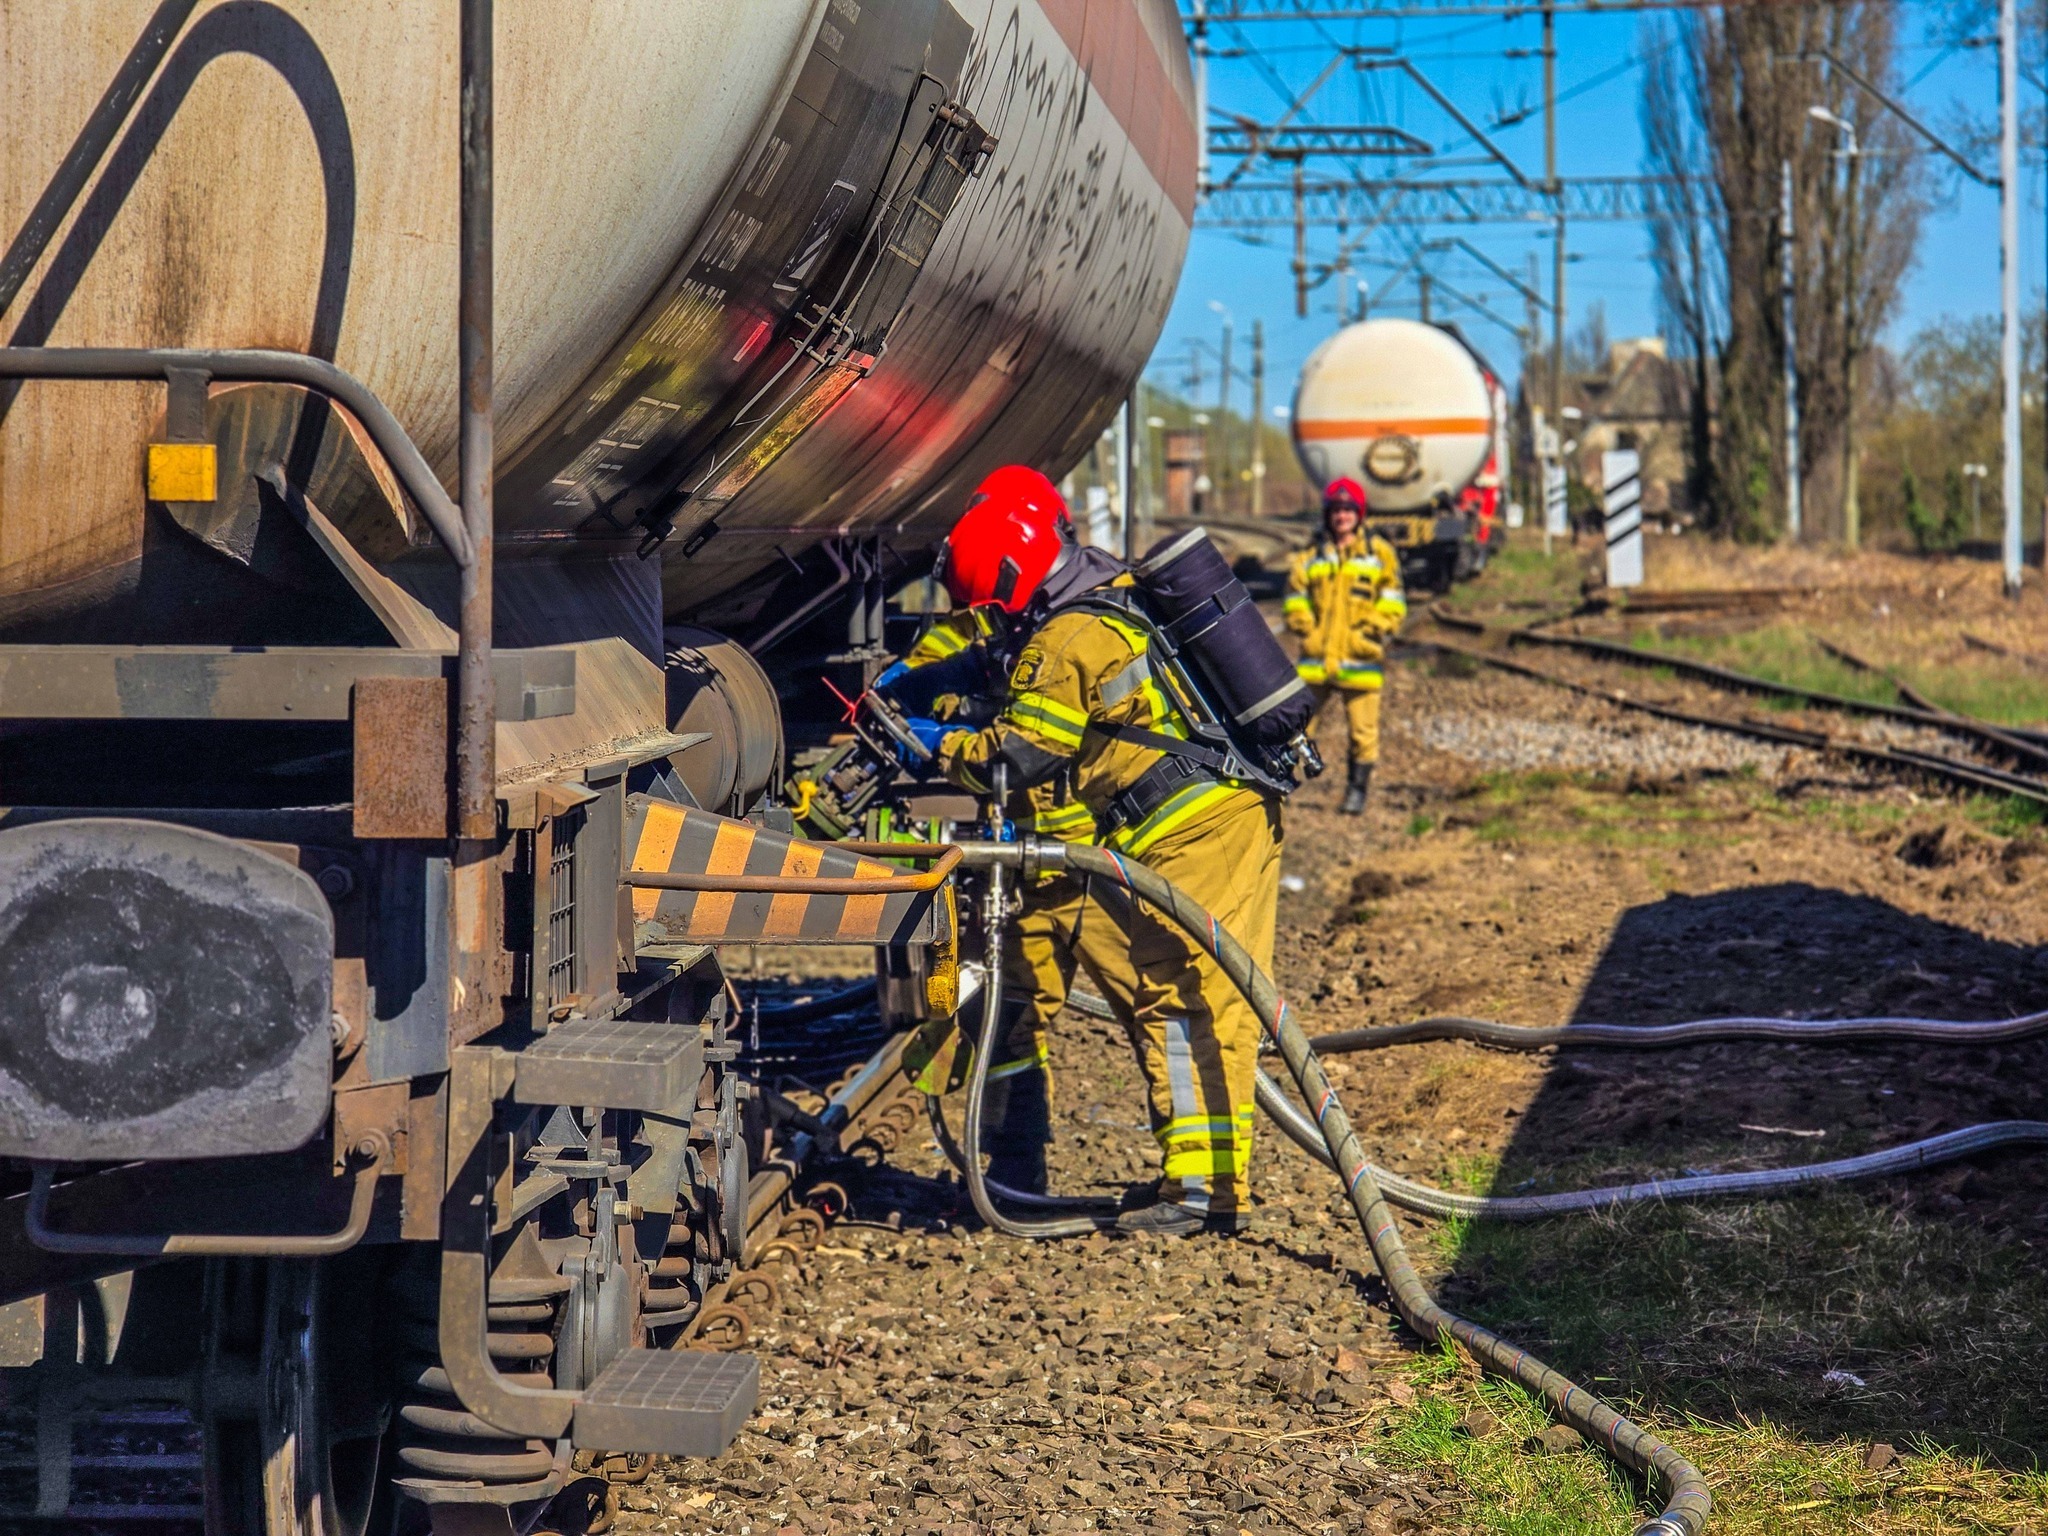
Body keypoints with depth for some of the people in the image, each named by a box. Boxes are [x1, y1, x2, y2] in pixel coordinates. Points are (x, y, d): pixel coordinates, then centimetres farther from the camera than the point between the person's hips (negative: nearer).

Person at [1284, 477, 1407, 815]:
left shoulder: (1380, 553, 5)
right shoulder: (1312, 558, 12)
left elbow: (1393, 603, 6)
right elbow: (1295, 599, 17)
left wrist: (1375, 629, -6)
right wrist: (1306, 629, 1)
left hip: (1359, 657, -2)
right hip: (1316, 658, 2)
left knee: (1363, 730, 2)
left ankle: (1357, 789, 14)